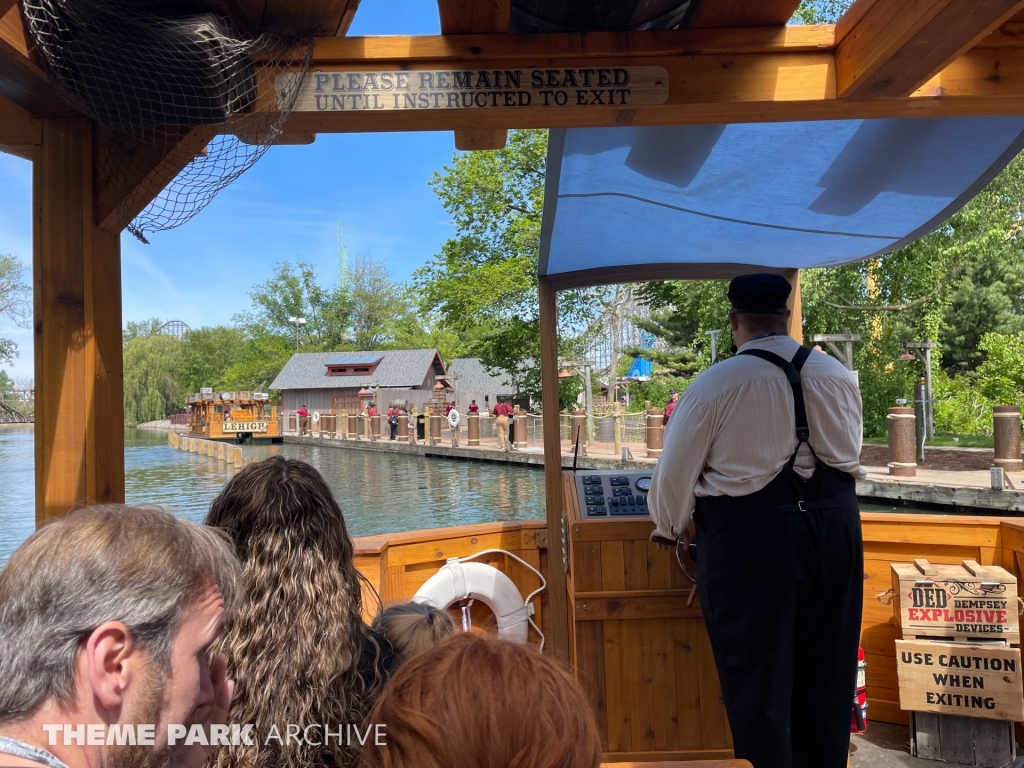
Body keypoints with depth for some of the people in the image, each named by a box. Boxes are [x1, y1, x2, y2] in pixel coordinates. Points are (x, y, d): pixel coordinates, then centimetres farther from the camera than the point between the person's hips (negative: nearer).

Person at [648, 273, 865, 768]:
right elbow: (849, 457, 16)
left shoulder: (716, 384, -12)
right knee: (826, 669, 18)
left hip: (751, 537, -5)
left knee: (758, 672, 8)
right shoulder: (837, 375, 4)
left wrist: (668, 527, 12)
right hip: (835, 526, 6)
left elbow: (675, 471, -7)